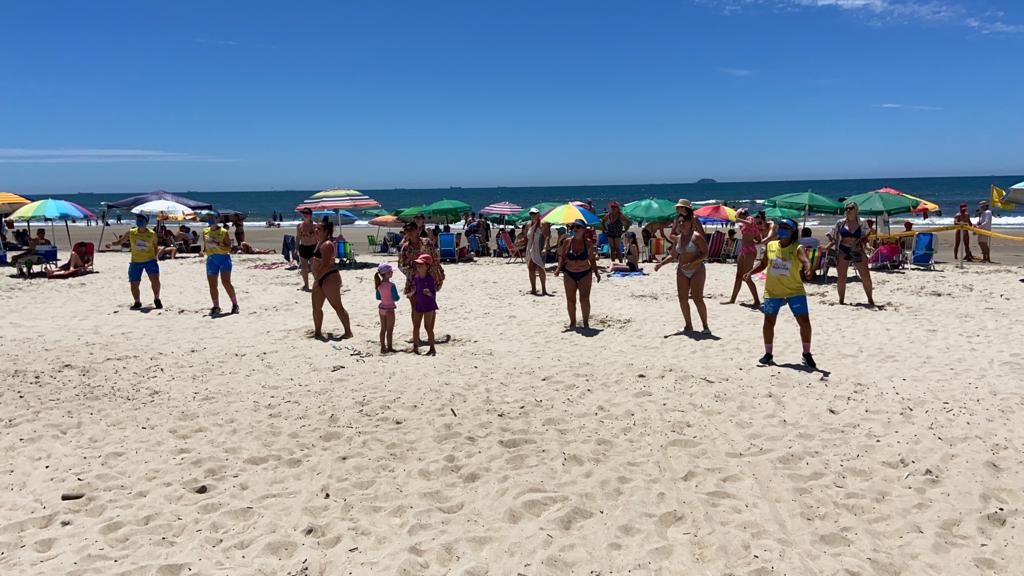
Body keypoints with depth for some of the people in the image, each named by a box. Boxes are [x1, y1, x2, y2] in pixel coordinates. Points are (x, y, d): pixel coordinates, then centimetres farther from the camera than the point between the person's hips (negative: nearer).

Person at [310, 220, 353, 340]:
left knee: (337, 306, -4)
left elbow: (325, 264, -23)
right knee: (316, 307, 12)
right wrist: (316, 279, 19)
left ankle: (348, 332, 3)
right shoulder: (320, 243, 15)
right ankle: (317, 332, 22)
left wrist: (317, 279, -22)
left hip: (330, 278, -10)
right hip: (321, 279, 10)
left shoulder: (327, 245, -17)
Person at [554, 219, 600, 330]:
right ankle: (572, 322, 18)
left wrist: (596, 272, 0)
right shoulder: (567, 241, -3)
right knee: (570, 300, 3)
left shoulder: (588, 243, -4)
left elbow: (592, 259, 5)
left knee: (584, 299, -7)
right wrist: (559, 268, -8)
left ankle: (586, 322, 8)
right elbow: (562, 256, 5)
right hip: (569, 274, 1)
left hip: (585, 274, -1)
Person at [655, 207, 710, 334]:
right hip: (682, 272, 6)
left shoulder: (697, 236, -10)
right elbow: (672, 255, 20)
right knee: (682, 299, 3)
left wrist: (692, 263, -24)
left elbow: (705, 254, -13)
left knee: (697, 299, -12)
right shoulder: (677, 239, 10)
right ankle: (688, 325, 16)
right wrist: (661, 264, 6)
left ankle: (705, 326, -1)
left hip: (697, 271, -6)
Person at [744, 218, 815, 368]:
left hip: (795, 291, -3)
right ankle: (768, 354, 18)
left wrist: (808, 269, -51)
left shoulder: (797, 248, -10)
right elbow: (763, 264, 17)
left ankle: (807, 354, 13)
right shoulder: (770, 246, 3)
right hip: (773, 291, 3)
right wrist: (750, 273, 4)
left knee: (804, 321, -5)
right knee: (768, 321, 3)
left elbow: (805, 261, -30)